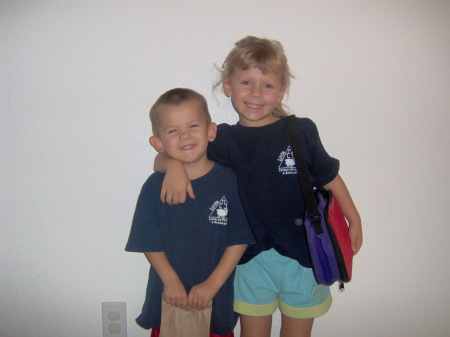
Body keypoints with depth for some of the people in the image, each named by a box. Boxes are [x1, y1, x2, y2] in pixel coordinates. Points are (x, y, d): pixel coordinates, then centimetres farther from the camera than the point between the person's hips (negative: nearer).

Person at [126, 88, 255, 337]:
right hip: (169, 297, 1)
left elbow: (238, 240, -9)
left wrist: (212, 284, -13)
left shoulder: (228, 180, -11)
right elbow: (151, 244, -4)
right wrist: (171, 281, -14)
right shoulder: (155, 186, -9)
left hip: (216, 296, 0)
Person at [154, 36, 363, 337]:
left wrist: (354, 220, 11)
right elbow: (162, 158, -2)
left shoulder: (302, 131, -7)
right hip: (253, 257, 1)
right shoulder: (223, 141, -5)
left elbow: (330, 177, 4)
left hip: (303, 255, 0)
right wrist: (174, 165, -24)